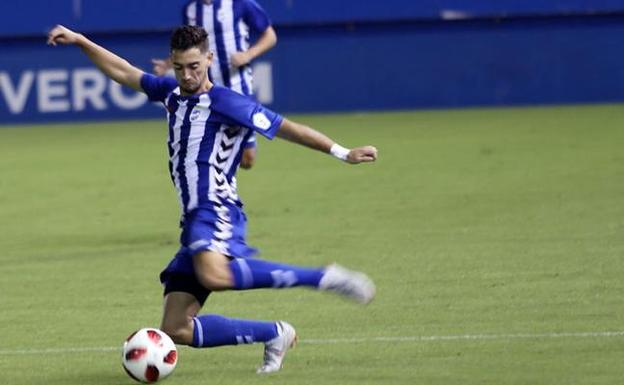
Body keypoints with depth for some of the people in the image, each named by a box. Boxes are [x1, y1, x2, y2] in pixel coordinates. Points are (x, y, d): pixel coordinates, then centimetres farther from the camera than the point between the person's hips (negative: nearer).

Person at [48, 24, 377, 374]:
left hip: (216, 211, -8)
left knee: (214, 275, -42)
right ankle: (275, 335, 9)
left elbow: (286, 128, -3)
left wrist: (342, 153, -7)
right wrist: (79, 41, 24)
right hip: (195, 221, 8)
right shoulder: (172, 93, 17)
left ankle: (325, 278, -31)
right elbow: (123, 72, 28)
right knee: (176, 331, -1)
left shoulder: (226, 103, -4)